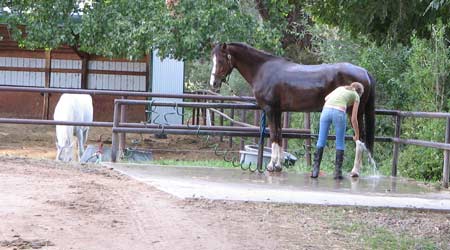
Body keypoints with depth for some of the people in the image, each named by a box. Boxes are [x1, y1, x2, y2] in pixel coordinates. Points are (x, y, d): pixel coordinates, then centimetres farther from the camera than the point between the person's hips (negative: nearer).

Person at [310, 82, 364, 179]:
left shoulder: (341, 88, 31)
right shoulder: (356, 96, 21)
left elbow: (326, 98, 28)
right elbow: (354, 119, 18)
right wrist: (357, 135, 27)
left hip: (326, 109, 3)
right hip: (339, 112, -3)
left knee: (321, 141, 6)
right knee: (340, 143, 9)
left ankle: (315, 170, 1)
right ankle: (337, 171, 5)